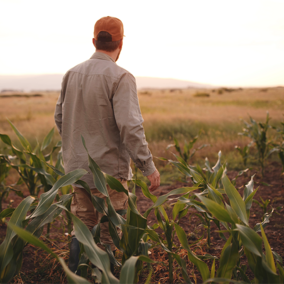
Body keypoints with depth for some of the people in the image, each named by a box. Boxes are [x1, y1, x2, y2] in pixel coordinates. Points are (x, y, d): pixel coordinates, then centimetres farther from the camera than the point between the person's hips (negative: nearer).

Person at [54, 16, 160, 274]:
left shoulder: (72, 74, 4)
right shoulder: (120, 78, -17)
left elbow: (60, 117, 13)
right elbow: (130, 127, -23)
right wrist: (149, 167, -16)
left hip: (77, 167, 6)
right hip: (109, 169, -6)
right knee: (109, 235, 7)